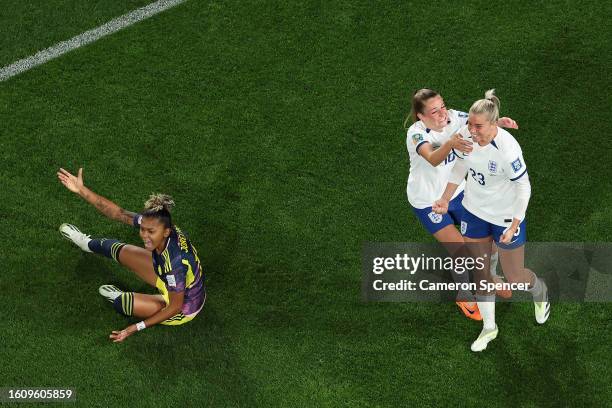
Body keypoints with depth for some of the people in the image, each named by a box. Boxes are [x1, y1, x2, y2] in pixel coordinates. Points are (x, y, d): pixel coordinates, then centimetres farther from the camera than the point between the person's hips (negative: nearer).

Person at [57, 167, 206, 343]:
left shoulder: (175, 263, -44)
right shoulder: (153, 223, -26)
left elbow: (175, 307, -31)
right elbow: (118, 213, -17)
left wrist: (137, 327, -28)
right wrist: (82, 190, -23)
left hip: (185, 307, -7)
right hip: (170, 282, 7)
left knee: (120, 302, -9)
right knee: (120, 251, 15)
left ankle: (119, 298, 29)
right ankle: (87, 243, 48)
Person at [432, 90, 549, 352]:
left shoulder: (508, 150, -34)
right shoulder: (465, 136, -16)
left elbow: (524, 188, -21)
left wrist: (513, 226, -23)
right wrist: (445, 200, 1)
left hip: (506, 216, -5)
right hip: (474, 210, 5)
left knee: (514, 278, 10)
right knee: (481, 273, 14)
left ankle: (540, 293, 47)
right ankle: (489, 327, 34)